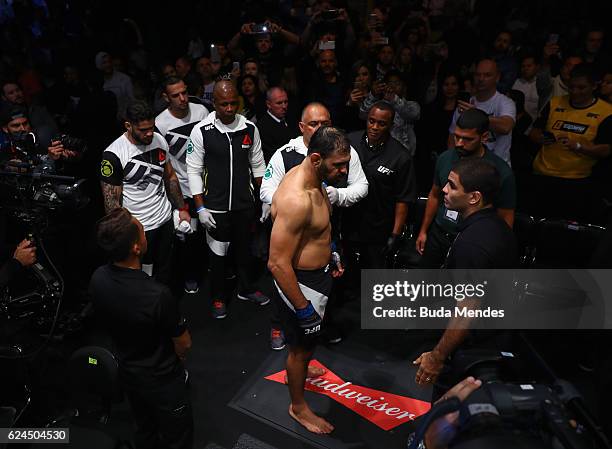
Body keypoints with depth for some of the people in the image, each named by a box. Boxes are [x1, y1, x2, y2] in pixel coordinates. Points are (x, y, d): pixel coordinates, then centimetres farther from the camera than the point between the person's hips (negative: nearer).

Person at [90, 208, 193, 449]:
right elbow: (184, 345, -19)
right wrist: (177, 358, 4)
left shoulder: (97, 278, -18)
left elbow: (108, 324, 1)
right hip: (161, 380, -6)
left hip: (127, 372, 6)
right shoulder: (158, 295, -37)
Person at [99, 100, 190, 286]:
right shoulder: (114, 154, -21)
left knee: (165, 275, 21)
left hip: (166, 220, 6)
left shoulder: (159, 140, -3)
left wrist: (182, 208, 10)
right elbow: (111, 201, -16)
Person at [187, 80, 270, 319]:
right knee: (218, 253, 11)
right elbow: (194, 171, -9)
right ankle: (218, 297, 33)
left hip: (244, 204, 3)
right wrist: (200, 208, -12)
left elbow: (258, 165, 6)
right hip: (216, 207, -3)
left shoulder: (250, 128, -5)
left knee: (243, 247, 20)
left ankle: (246, 289, 42)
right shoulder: (201, 131, -13)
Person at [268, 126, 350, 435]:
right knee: (302, 345, 13)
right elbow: (278, 263, -32)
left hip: (317, 273, 9)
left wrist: (328, 253, 19)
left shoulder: (312, 178, -3)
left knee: (308, 339, 32)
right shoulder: (296, 199, -35)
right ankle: (298, 407, 39)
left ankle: (297, 372, 61)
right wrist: (303, 308, -24)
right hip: (301, 282, -9)